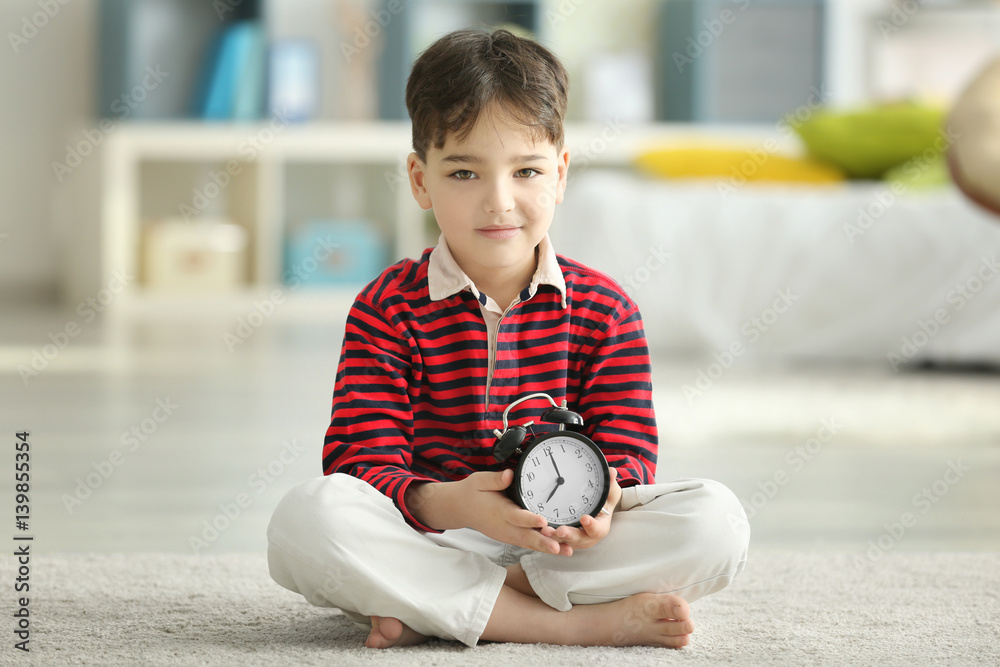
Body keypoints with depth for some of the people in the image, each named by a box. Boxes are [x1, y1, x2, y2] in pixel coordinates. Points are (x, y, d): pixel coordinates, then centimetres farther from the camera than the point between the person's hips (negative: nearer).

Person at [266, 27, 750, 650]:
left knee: (717, 520, -23)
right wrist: (448, 502, -31)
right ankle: (577, 621, -29)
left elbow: (628, 451, 0)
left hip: (561, 543, 2)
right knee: (308, 515, -32)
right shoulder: (389, 308, -1)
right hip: (431, 540, -2)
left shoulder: (604, 309, 5)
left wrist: (600, 499, -27)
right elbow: (364, 459, -9)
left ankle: (434, 610, -23)